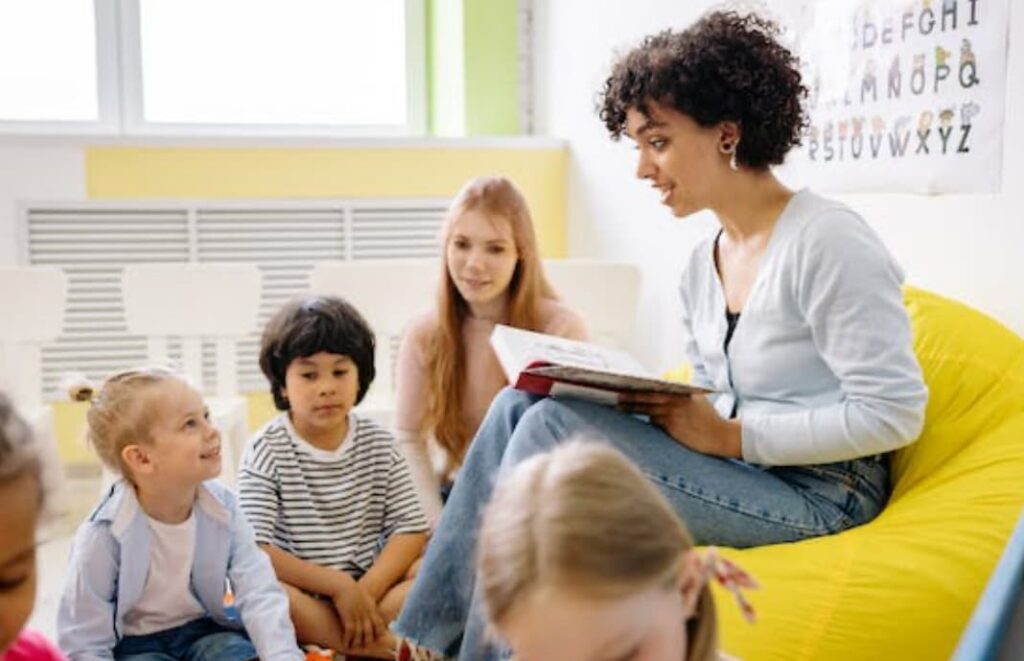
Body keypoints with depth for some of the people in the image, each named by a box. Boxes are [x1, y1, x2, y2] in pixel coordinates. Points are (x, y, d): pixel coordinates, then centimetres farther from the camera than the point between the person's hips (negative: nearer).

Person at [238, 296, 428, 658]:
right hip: (300, 595, -2)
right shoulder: (266, 450, -7)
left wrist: (367, 590, -19)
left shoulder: (379, 444, 3)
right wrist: (338, 585, -22)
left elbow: (411, 529, -3)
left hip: (372, 584, 3)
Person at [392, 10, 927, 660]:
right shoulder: (701, 265, 10)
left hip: (814, 493, -8)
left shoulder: (828, 242, -15)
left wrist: (730, 437, -19)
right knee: (520, 405, -7)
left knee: (554, 427, -22)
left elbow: (894, 413, -18)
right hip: (734, 465, 8)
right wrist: (653, 403, -5)